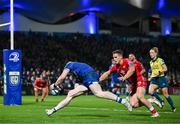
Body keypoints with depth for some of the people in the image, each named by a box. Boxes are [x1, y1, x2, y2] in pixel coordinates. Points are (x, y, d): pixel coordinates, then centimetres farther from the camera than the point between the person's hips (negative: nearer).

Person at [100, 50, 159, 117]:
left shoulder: (127, 61, -18)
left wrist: (124, 77, -49)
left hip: (139, 81, -7)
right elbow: (107, 73, 11)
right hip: (133, 85, 7)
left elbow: (132, 69, -38)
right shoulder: (116, 67, 3)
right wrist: (99, 80, -4)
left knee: (139, 96, -32)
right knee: (134, 105, -8)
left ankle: (154, 112, -19)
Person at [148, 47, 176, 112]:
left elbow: (165, 69, -8)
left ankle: (173, 107, 17)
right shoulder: (151, 62, 13)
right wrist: (151, 77, 12)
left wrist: (159, 71, -22)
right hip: (154, 79, 6)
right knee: (150, 91, -18)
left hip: (161, 78, -6)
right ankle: (161, 101, 2)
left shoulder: (160, 60, -7)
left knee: (165, 94, -1)